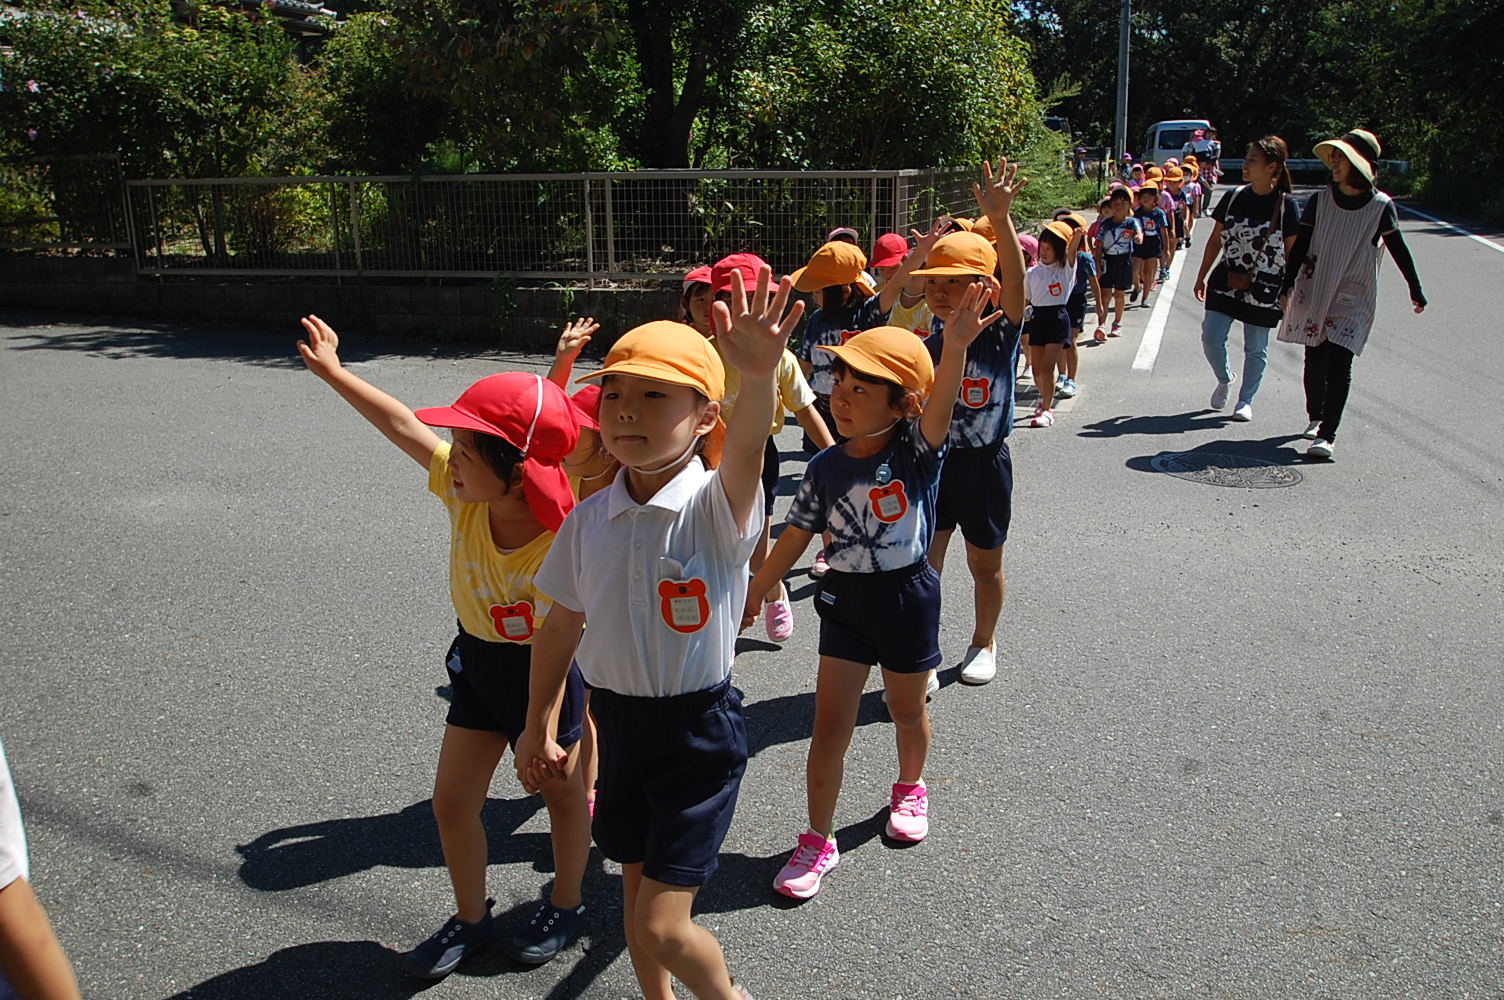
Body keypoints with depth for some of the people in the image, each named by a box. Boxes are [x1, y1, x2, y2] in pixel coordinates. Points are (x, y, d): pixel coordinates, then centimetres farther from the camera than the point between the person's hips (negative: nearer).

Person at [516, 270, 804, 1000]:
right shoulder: (591, 519, -2)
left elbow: (746, 450, -41)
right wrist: (537, 726, 14)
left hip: (697, 728, -5)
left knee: (663, 927, -2)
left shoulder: (716, 506, -18)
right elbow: (562, 624, 9)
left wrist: (758, 379, -62)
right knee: (636, 895, 20)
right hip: (617, 717, 5)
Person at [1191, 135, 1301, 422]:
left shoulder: (1286, 206, -8)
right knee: (1211, 338, -1)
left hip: (1263, 288, -3)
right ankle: (1224, 380, 28)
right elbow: (1215, 239, 9)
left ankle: (1246, 400, 24)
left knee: (1256, 348, 7)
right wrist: (1202, 276, 11)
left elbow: (1291, 252, -2)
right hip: (1226, 281, 3)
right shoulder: (1234, 197, 2)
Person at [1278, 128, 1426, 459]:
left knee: (1338, 364, -12)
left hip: (1354, 299, -2)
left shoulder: (1381, 206, -4)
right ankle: (1315, 417, 34)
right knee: (1314, 361, 10)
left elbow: (1398, 250, 4)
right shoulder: (1320, 200, 1)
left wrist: (1415, 289, 10)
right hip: (1313, 292, 2)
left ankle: (1326, 435, -12)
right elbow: (1300, 246, 2)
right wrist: (1287, 285, -6)